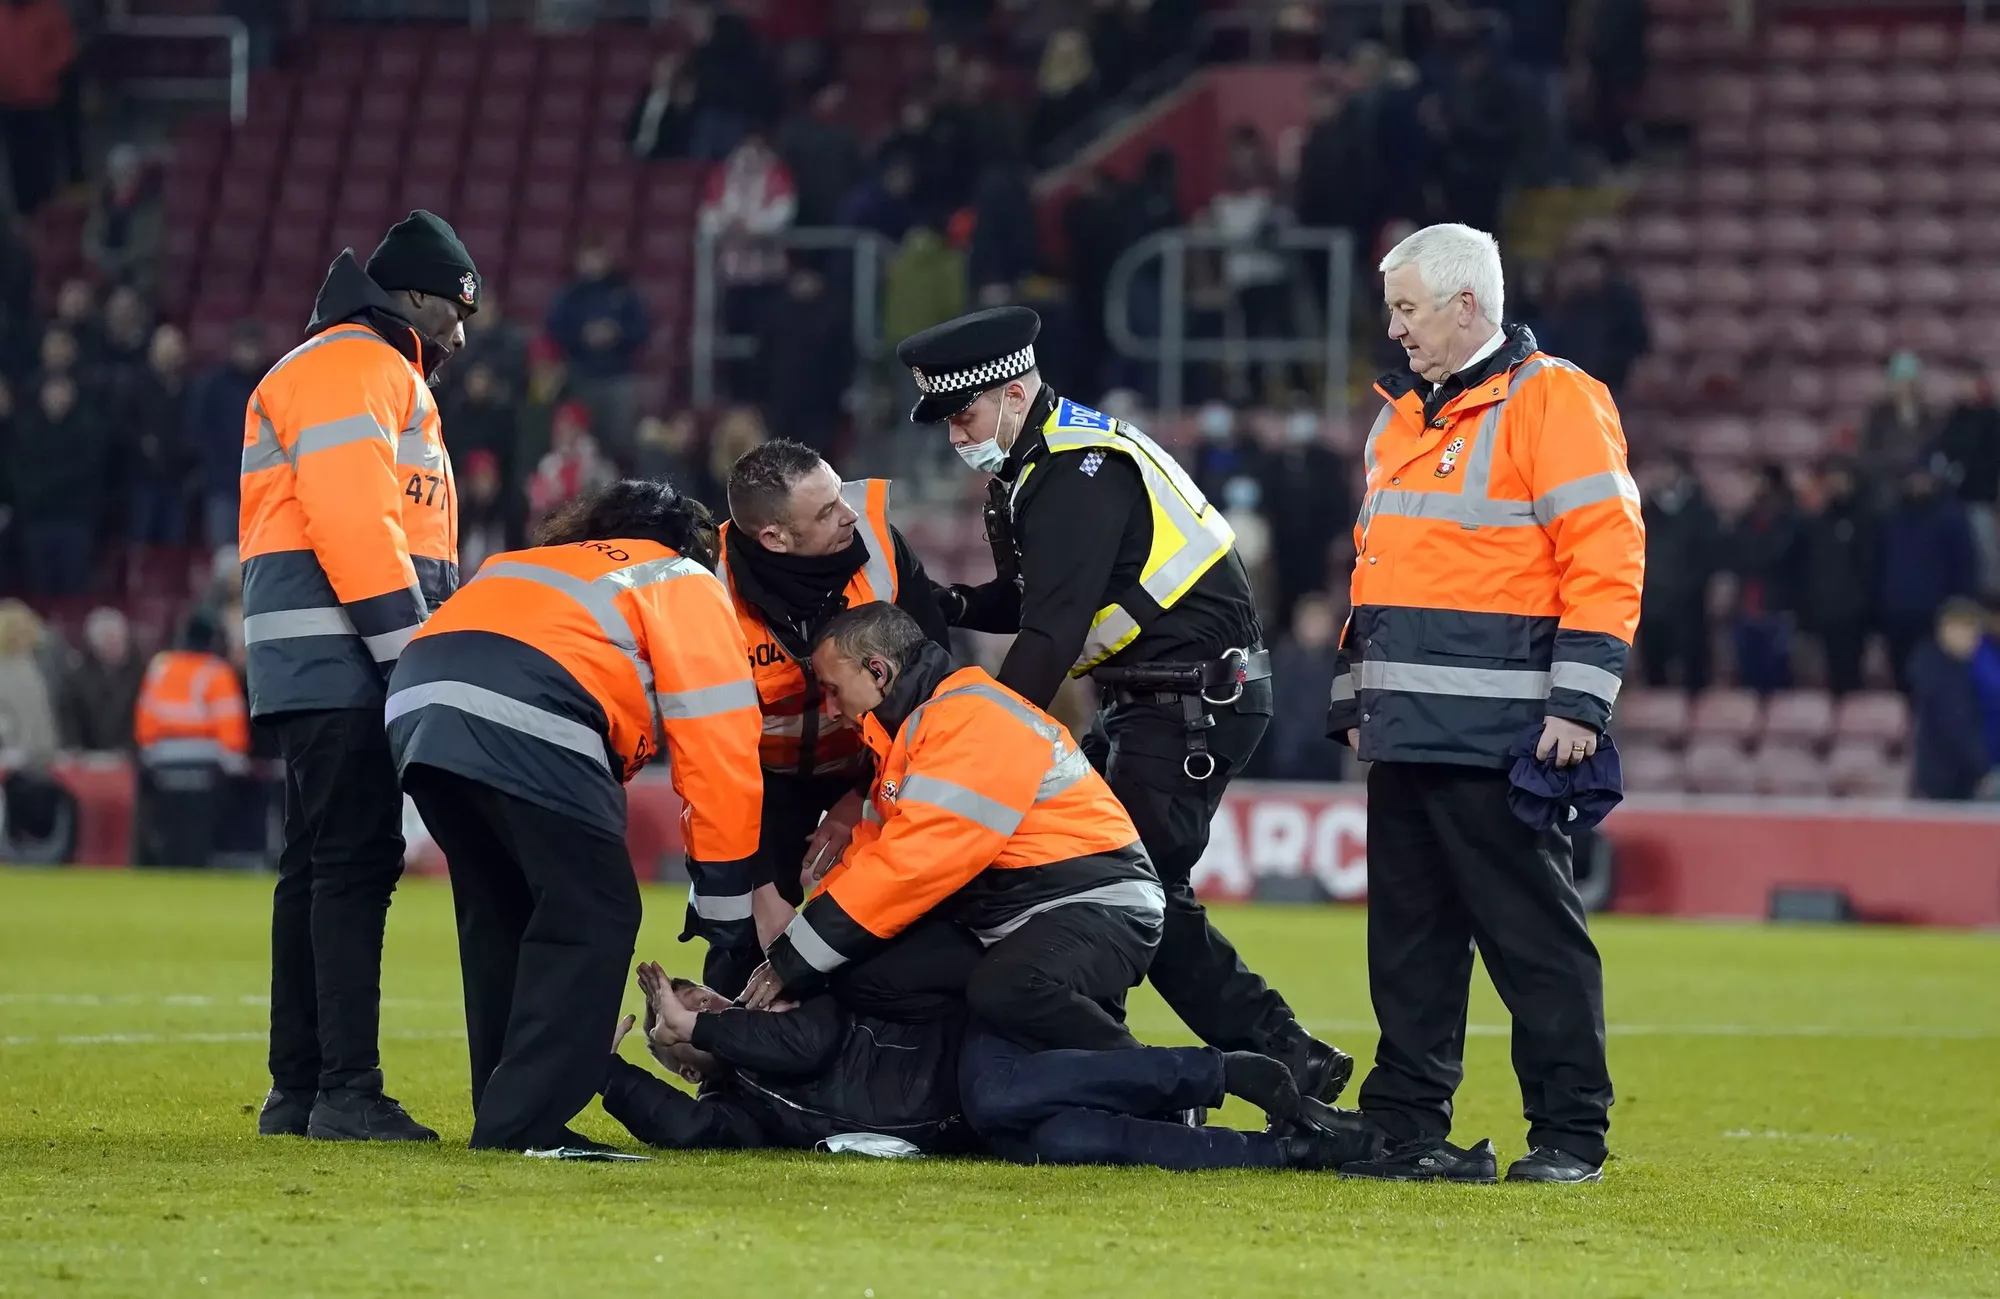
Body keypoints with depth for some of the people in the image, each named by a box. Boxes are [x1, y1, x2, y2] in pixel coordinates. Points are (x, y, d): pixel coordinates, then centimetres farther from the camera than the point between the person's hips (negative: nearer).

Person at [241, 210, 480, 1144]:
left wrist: (428, 640, 15)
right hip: (339, 656, -11)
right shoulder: (355, 367, -7)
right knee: (355, 861, -14)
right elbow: (350, 518, -19)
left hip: (331, 671, 11)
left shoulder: (379, 373, 27)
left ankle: (298, 1094, 13)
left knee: (320, 869, 11)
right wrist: (414, 645, -21)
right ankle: (347, 1093, -19)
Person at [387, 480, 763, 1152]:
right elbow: (719, 741, 13)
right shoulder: (685, 586, 23)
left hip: (416, 703, 7)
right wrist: (726, 890, 17)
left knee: (500, 919, 22)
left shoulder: (533, 566, 42)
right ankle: (522, 1128, -6)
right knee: (592, 919, 1)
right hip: (525, 725, -7)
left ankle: (508, 1116, 22)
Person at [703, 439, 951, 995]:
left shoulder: (873, 534, -28)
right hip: (765, 770, -2)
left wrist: (864, 795, -15)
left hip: (873, 754, 2)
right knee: (742, 934, -11)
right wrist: (762, 886, -25)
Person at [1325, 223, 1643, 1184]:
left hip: (1500, 740, -8)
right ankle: (1410, 1129, 14)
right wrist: (1355, 700, 23)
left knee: (1533, 933, -5)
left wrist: (1579, 704, -17)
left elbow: (1604, 557, -12)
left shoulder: (1553, 402, -6)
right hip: (1404, 733, 8)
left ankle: (1570, 1134, 1)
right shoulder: (1401, 419, 21)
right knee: (1407, 934, 9)